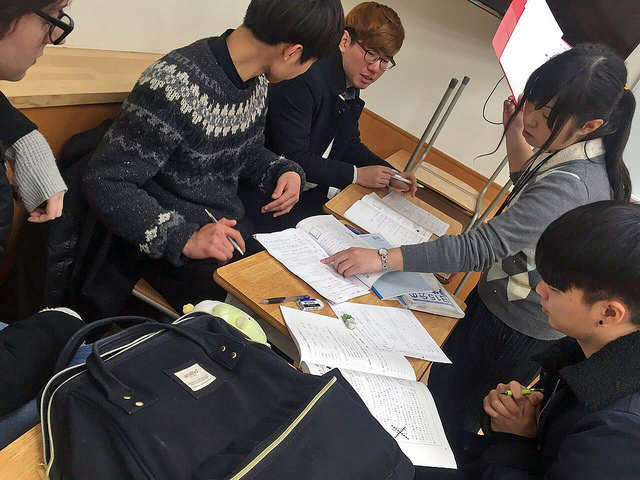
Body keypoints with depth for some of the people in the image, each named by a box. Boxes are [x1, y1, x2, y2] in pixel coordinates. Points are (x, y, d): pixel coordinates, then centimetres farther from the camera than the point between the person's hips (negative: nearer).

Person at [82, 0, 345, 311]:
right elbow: (104, 183, -21)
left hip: (235, 226, 8)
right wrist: (184, 239, -29)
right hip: (167, 248, -7)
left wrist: (285, 171, -4)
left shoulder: (256, 79, 1)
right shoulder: (174, 87, -25)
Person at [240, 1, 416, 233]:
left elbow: (350, 145, 15)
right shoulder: (302, 79, -25)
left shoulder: (352, 87, 5)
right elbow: (293, 158, -26)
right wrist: (356, 175, -17)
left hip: (311, 196, 8)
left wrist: (390, 174, 0)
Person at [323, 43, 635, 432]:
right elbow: (530, 195, 17)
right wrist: (515, 137, 3)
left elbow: (483, 247, -37)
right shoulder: (594, 157, -2)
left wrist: (383, 258, -36)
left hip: (515, 332, -10)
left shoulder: (571, 184, -33)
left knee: (445, 417, 9)